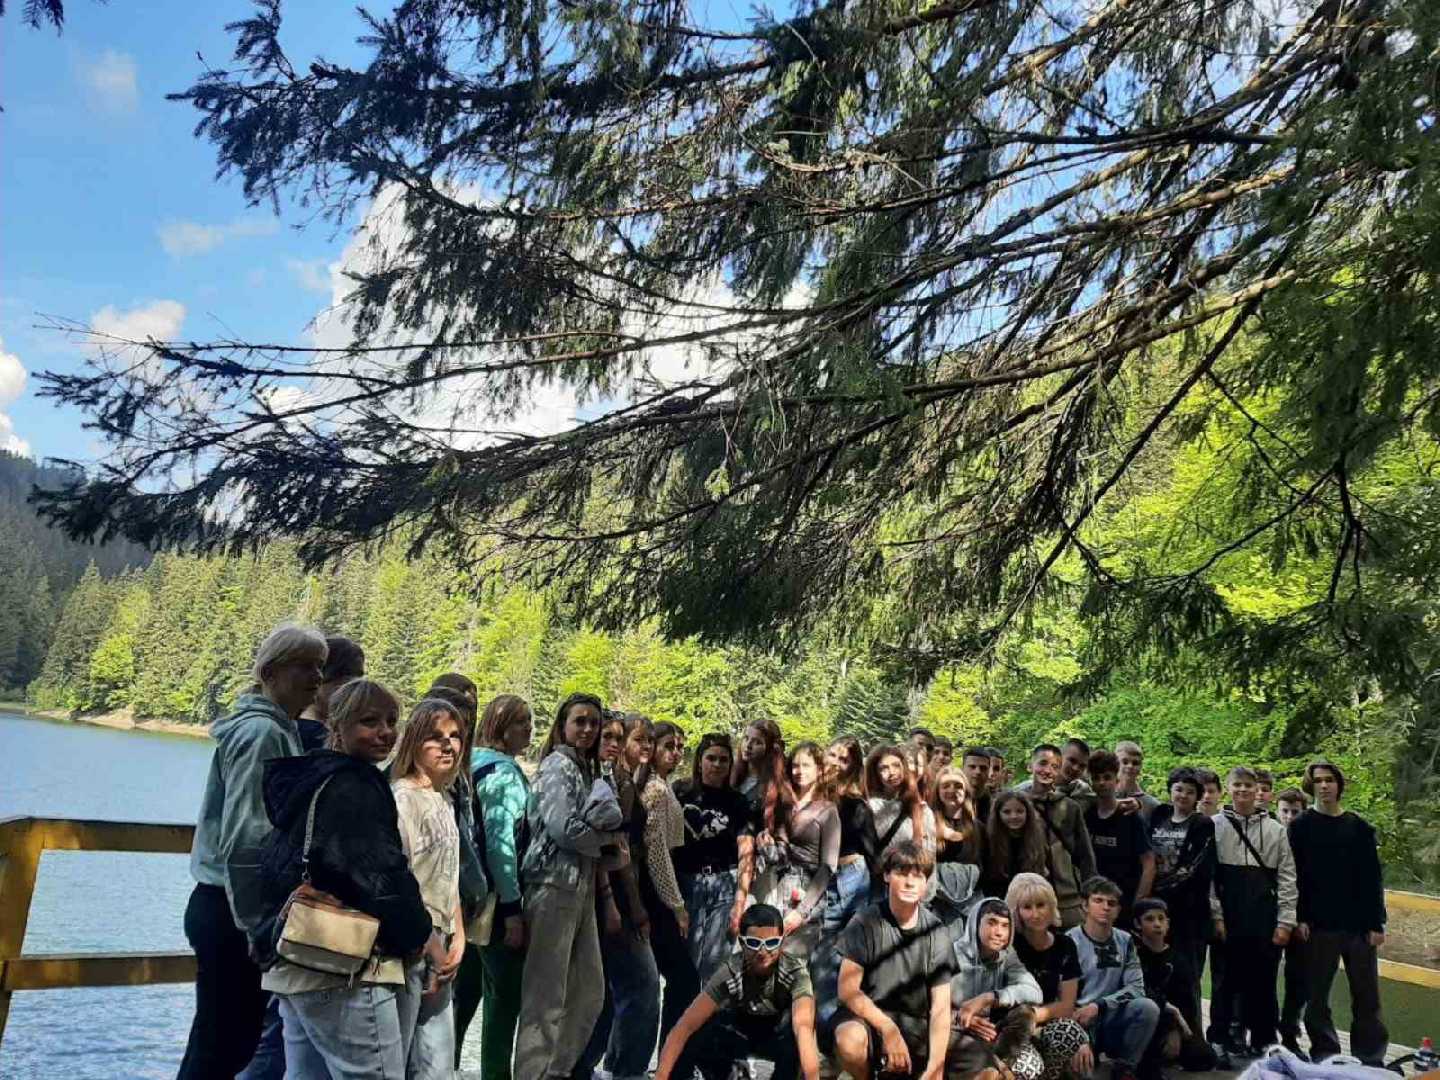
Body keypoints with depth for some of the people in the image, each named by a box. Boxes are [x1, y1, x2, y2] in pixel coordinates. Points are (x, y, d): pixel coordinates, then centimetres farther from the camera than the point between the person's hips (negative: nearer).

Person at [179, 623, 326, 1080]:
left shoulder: (279, 731, 13)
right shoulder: (263, 733, -17)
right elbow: (244, 840, -22)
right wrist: (256, 926, -20)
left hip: (232, 906, 9)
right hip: (235, 910, -9)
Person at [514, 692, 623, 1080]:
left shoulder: (586, 769, 18)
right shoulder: (558, 765, -8)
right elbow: (564, 828, -17)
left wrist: (599, 824, 1)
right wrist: (602, 839, -2)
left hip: (581, 888, 9)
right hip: (554, 886, -9)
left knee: (589, 992, 12)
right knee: (547, 997, -6)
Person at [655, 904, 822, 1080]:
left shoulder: (795, 971, -31)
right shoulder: (730, 972, -28)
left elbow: (803, 1027, -47)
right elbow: (685, 1027, -31)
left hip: (779, 1037, -1)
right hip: (741, 1031, 2)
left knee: (791, 1022, -36)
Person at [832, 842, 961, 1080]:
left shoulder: (937, 934, -6)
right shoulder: (866, 923, -11)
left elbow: (940, 1007, -8)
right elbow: (847, 989, -14)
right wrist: (887, 1028, -25)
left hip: (916, 1026, 3)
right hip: (869, 1015, -3)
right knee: (850, 1039, -35)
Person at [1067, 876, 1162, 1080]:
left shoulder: (1125, 941, 7)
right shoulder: (1070, 941, -7)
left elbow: (1136, 987, -3)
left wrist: (1099, 1006, -17)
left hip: (1112, 1020, 5)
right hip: (1080, 1022, -5)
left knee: (1148, 1008, -24)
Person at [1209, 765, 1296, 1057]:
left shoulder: (1275, 830, 8)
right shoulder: (1215, 826, 2)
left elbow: (1287, 878, 6)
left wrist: (1285, 921, -1)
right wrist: (1216, 916, -7)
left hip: (1266, 922, 2)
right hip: (1228, 920, -1)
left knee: (1263, 982, 6)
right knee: (1227, 981, 4)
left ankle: (1263, 1041, 18)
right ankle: (1222, 1040, 14)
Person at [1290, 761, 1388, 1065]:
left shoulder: (1360, 827, 6)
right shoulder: (1301, 826, 1)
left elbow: (1373, 878, 5)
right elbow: (1293, 876, -3)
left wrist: (1377, 923, -1)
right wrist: (1300, 918, -11)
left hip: (1359, 925, 1)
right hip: (1319, 925, -1)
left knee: (1367, 996, 6)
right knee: (1317, 995, 4)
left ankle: (1371, 1059, 17)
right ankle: (1325, 1056, 15)